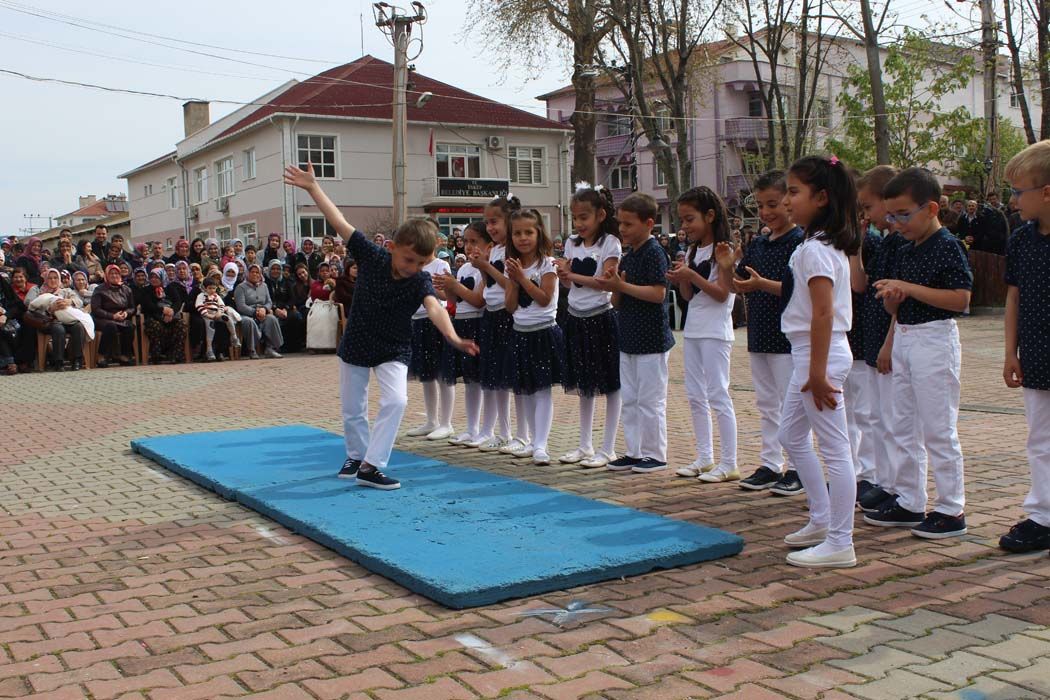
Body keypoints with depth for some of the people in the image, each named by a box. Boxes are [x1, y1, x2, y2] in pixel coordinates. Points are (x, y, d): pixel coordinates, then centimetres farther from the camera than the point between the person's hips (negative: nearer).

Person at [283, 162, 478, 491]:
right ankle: (356, 455, 36)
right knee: (352, 410, 11)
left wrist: (452, 337, -56)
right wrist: (312, 187, -12)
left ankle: (370, 466, -11)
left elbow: (434, 308, -37)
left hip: (394, 351, -1)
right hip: (356, 345, 1)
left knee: (396, 401, -20)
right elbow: (340, 222, -13)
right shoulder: (370, 255, -16)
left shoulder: (421, 281, -19)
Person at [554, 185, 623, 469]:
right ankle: (585, 445, 24)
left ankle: (608, 448, 6)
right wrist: (565, 276, -12)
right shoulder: (572, 243, 10)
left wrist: (572, 275, -17)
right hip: (577, 318, 6)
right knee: (584, 385, 14)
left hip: (601, 318, -6)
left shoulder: (610, 243, -7)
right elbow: (568, 284, 9)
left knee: (610, 384, 0)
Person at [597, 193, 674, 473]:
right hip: (629, 339, 9)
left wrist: (621, 286, -20)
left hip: (651, 340, -9)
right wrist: (613, 288, -6)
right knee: (629, 399, 13)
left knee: (650, 399, -2)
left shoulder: (654, 253, -12)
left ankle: (655, 454, 8)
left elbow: (658, 293, -22)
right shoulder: (627, 257, 13)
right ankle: (634, 452, 22)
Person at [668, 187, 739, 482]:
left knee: (718, 395, -6)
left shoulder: (722, 250, -9)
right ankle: (705, 458, 20)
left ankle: (729, 463, 0)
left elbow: (723, 293, -16)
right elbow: (689, 295, 12)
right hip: (693, 329, 8)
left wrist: (691, 276, -21)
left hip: (715, 332, -8)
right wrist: (681, 280, -7)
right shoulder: (693, 250, 13)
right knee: (696, 396, 11)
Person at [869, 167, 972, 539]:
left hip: (935, 340, -9)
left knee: (939, 429, -3)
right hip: (903, 339, 9)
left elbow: (961, 299, -21)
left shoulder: (947, 246, -11)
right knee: (903, 427, 13)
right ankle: (908, 502, 23)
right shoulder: (905, 252, 12)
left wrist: (910, 288, -21)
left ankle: (951, 510, 6)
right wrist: (892, 295, -8)